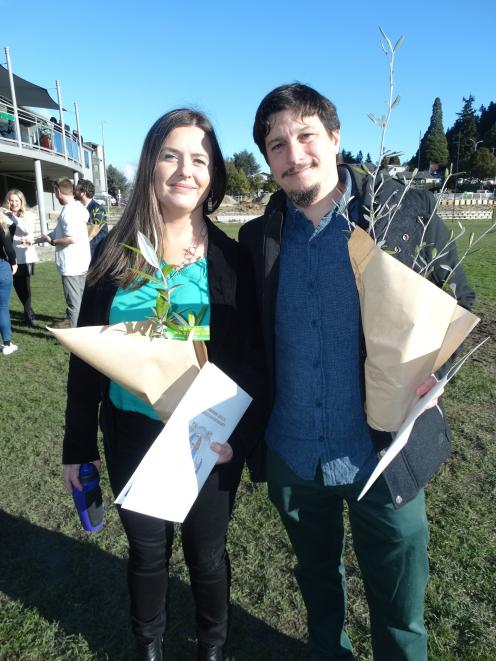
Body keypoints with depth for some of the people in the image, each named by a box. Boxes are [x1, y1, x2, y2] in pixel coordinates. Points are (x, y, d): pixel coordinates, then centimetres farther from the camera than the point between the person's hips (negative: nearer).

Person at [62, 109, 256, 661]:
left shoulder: (229, 258, -8)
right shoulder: (115, 252, -4)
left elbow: (251, 357, -5)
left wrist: (238, 434, -18)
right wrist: (78, 444, 3)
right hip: (131, 435, 2)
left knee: (205, 552, 17)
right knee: (147, 551, 19)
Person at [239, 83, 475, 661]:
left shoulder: (409, 211, -8)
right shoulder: (258, 237, 0)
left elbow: (459, 306, 1)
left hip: (384, 456, -2)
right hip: (291, 459, 3)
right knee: (317, 584, 27)